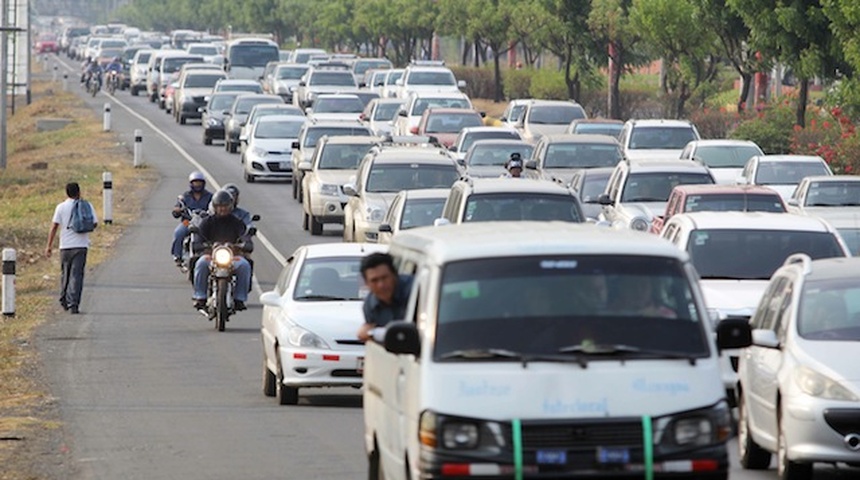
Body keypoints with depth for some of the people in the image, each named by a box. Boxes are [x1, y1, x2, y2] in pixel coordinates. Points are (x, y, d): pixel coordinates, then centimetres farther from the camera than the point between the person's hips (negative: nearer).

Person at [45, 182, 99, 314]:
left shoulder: (61, 207, 0)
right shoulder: (87, 206, 0)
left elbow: (54, 227, -4)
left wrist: (49, 246, -1)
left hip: (65, 245, 1)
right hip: (81, 245, -1)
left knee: (65, 274, 17)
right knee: (76, 275, -2)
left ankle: (64, 301, 26)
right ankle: (73, 304, -11)